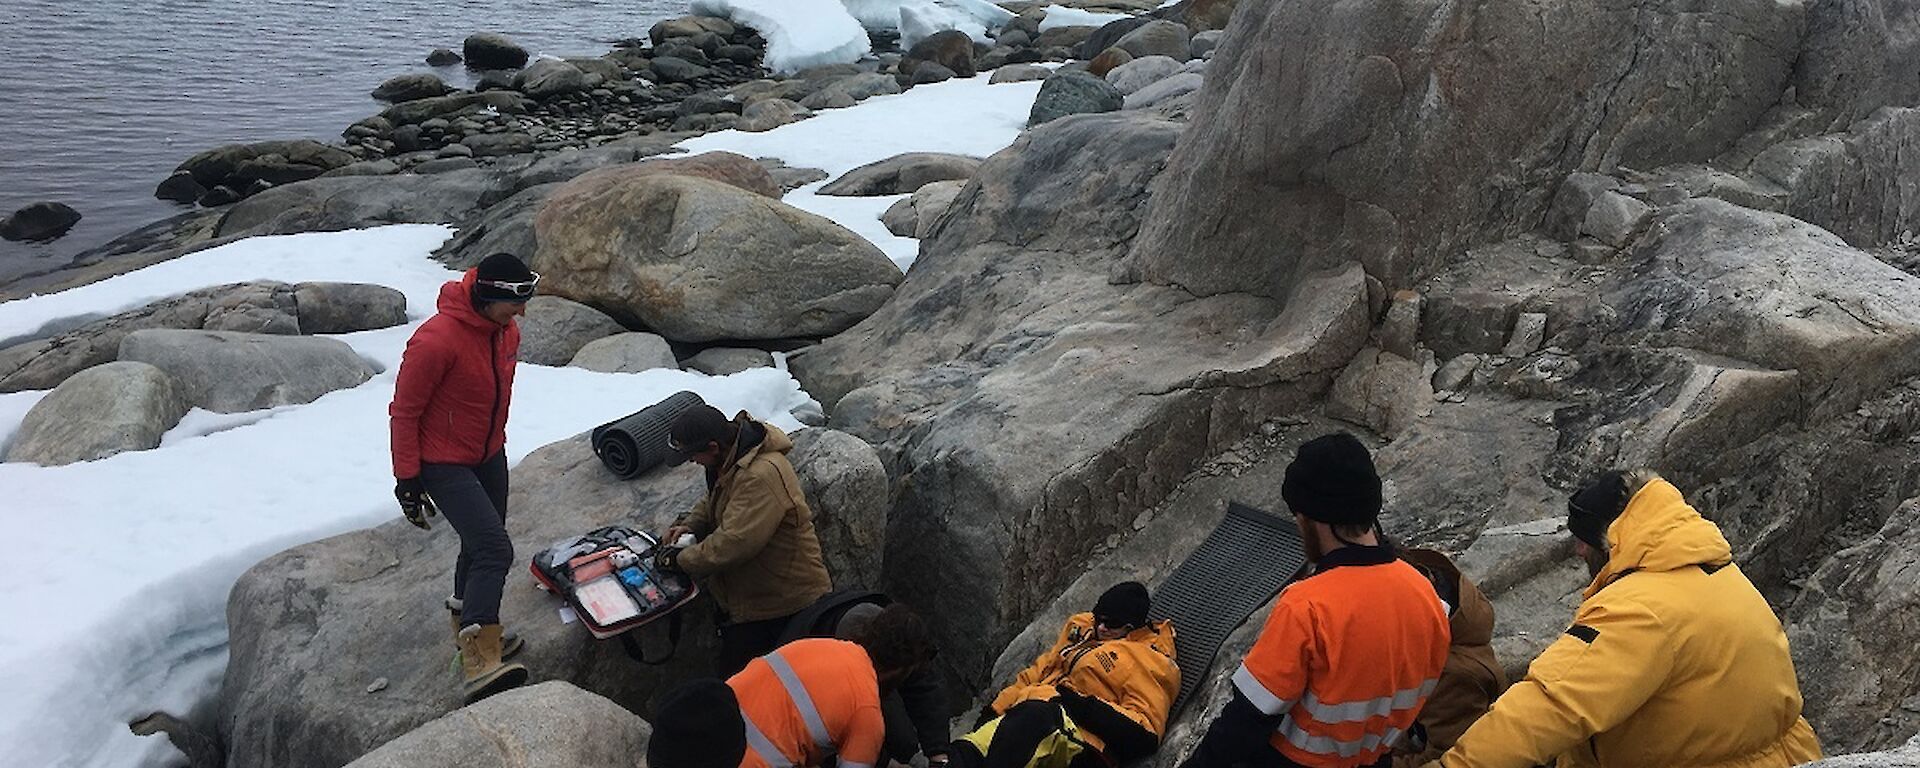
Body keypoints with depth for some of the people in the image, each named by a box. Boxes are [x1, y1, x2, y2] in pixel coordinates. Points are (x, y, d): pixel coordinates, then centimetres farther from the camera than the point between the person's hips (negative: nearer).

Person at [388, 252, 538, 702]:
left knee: (481, 547, 19)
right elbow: (405, 411, -18)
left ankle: (468, 625, 41)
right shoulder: (437, 340, -26)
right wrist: (407, 478, -14)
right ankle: (478, 664, -21)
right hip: (444, 465, -8)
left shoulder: (507, 331, -1)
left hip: (489, 457, 8)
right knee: (495, 550, -20)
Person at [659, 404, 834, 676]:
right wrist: (689, 524, 0)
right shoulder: (730, 462, 2)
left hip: (786, 600, -10)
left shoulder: (762, 475, -31)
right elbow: (714, 500, 20)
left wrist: (682, 559, -20)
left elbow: (734, 543, -33)